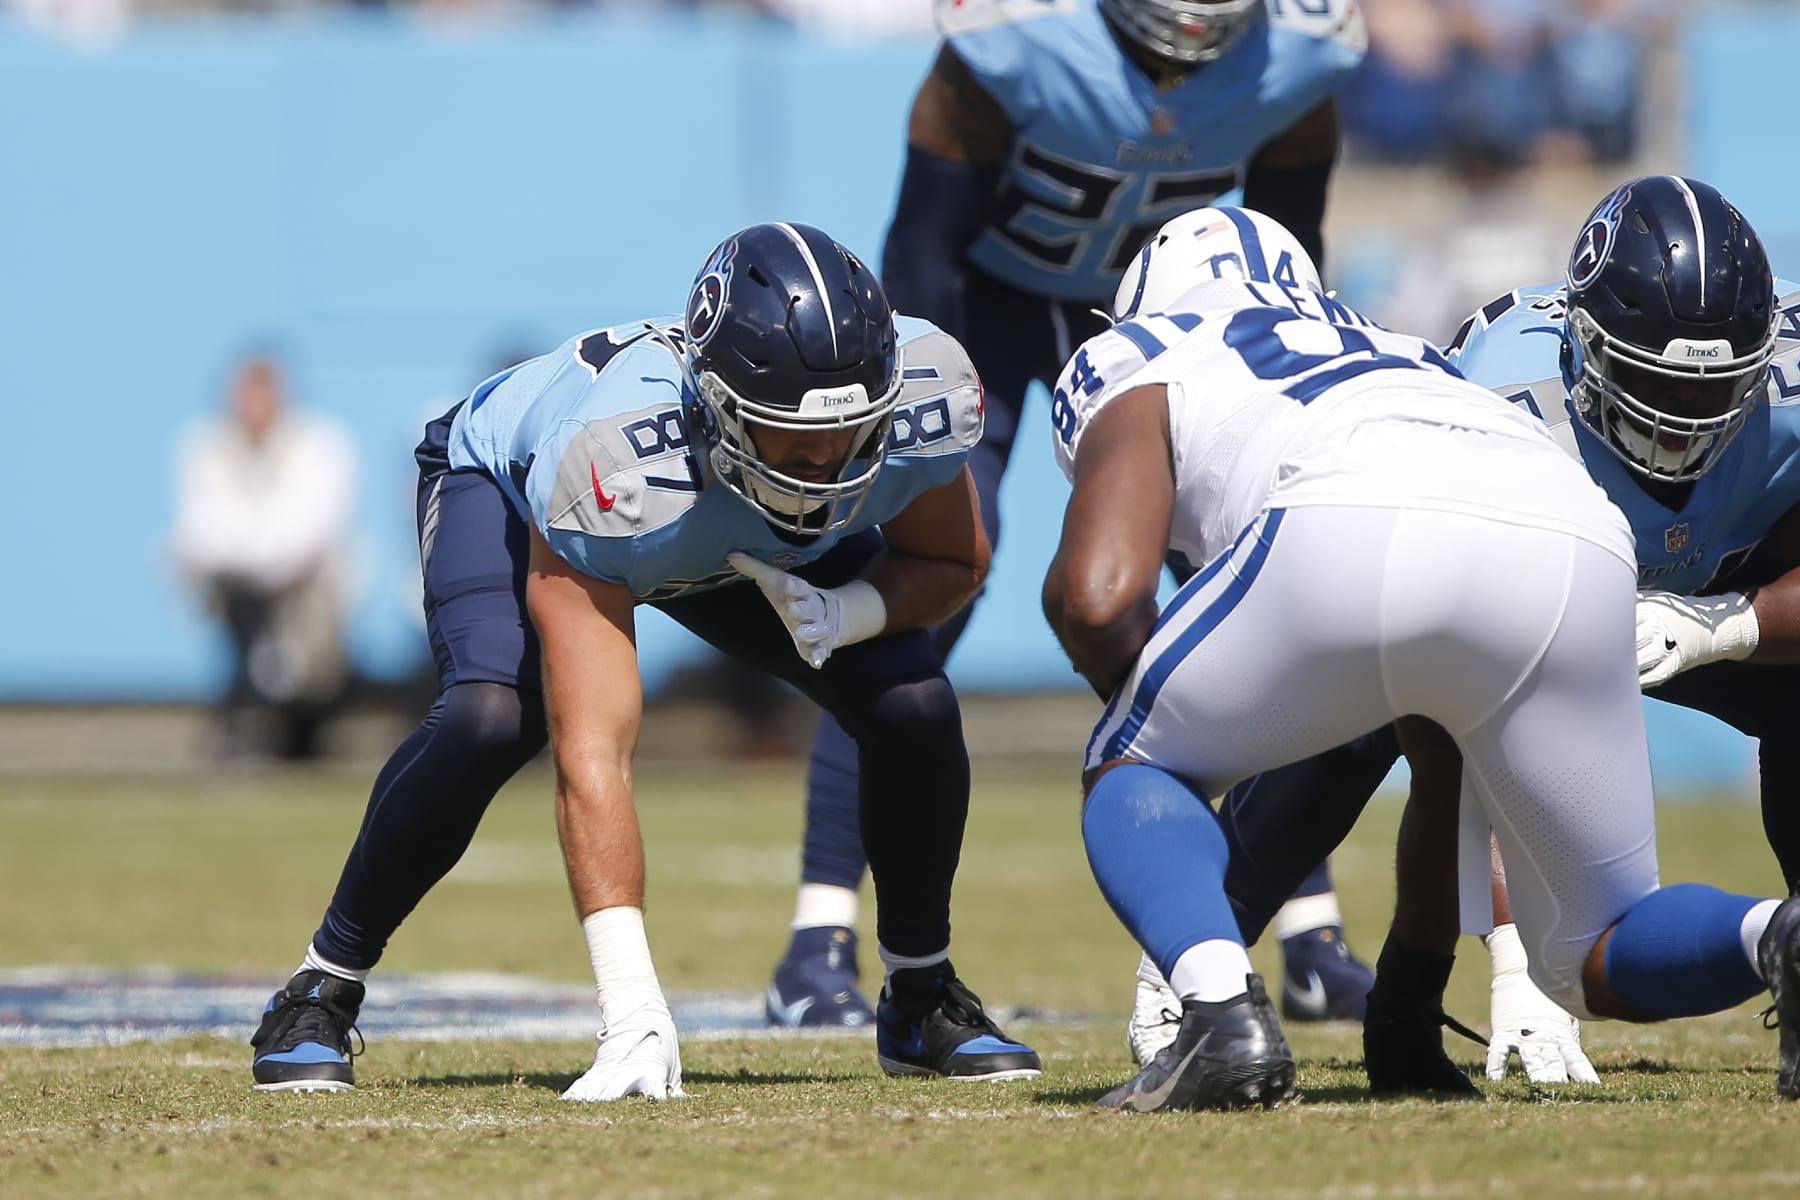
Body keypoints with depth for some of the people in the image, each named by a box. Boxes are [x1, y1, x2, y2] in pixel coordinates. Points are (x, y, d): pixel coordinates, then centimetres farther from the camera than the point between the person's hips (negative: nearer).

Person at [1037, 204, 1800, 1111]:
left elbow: (1096, 597, 9)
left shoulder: (1141, 366, 30)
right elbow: (1445, 760, 47)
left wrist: (1137, 702, 32)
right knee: (1603, 959, 21)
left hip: (1353, 534, -4)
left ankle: (1221, 1009, -4)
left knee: (1132, 769, 24)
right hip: (1577, 546, 4)